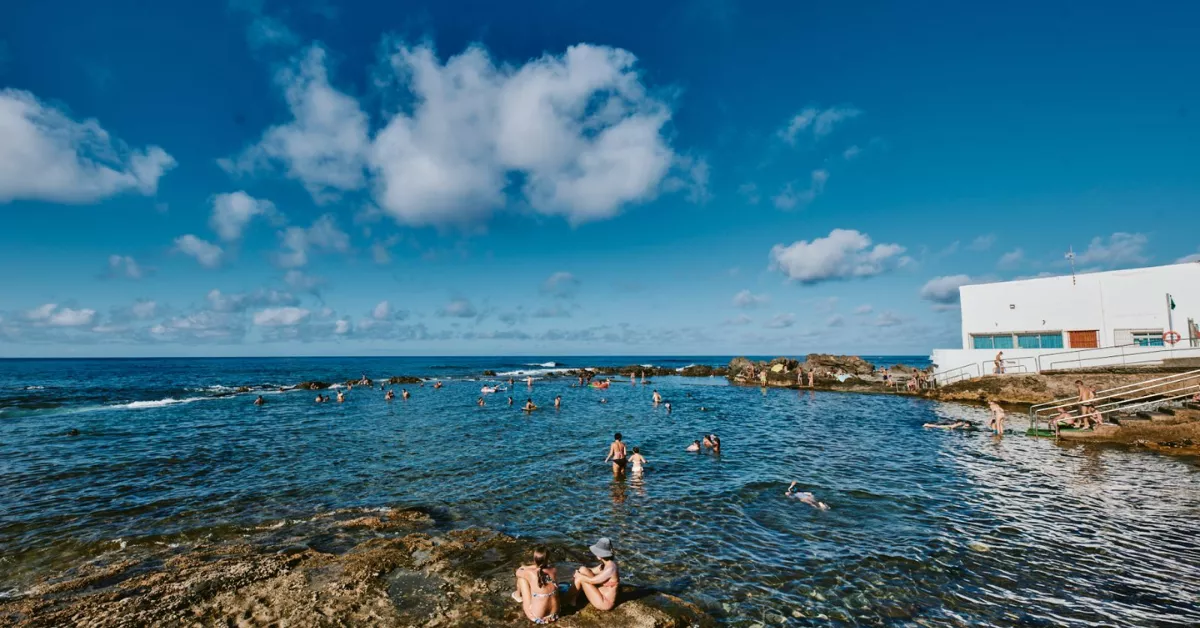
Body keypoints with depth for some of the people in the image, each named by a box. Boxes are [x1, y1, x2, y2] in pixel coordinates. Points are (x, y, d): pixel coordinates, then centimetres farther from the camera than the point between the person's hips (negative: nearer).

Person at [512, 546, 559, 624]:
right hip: (553, 615, 4)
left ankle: (518, 595, 37)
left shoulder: (530, 573, -21)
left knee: (521, 577, 5)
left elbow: (518, 572, 3)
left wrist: (528, 566, 17)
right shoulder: (554, 571, -12)